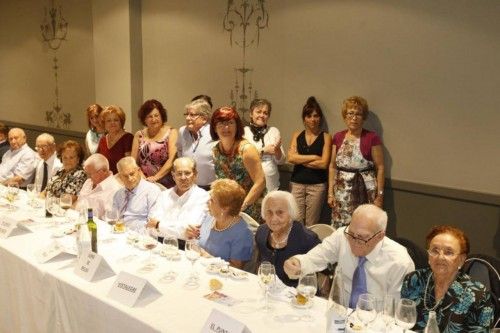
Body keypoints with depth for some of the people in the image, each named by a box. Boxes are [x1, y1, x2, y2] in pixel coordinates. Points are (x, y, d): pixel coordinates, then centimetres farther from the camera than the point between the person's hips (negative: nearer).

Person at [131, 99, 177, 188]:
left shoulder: (171, 132, 1)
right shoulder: (139, 135, 10)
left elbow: (172, 160, -7)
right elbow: (133, 161, 10)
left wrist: (156, 177, -13)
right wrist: (142, 178, -5)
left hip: (166, 183, -2)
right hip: (144, 183, 2)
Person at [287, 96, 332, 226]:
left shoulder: (325, 137, 1)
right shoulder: (297, 135, 9)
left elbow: (324, 163, -10)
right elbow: (291, 158, -6)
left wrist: (300, 160, -6)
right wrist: (314, 157, -9)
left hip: (317, 185, -2)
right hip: (296, 184, 2)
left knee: (311, 225, 4)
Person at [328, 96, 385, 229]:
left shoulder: (372, 138, -5)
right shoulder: (338, 137, 7)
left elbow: (380, 168, -4)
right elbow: (332, 166, 10)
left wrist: (380, 195, -6)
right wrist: (330, 192, 6)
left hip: (364, 192, -3)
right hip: (342, 192, 4)